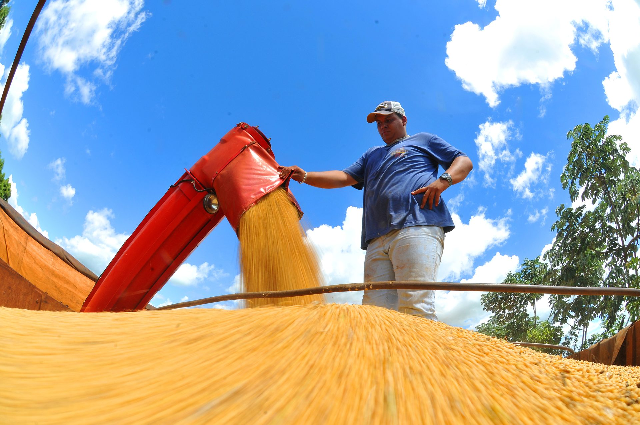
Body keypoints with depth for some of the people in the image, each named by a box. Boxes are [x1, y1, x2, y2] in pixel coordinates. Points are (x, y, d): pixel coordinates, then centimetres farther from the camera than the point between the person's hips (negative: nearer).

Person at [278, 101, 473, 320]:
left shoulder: (423, 140, 24)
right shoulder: (372, 155, 38)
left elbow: (464, 161, 17)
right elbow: (344, 177, 25)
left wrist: (443, 181, -5)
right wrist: (305, 176, 9)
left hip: (416, 228, -5)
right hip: (378, 240, 6)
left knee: (415, 305, -22)